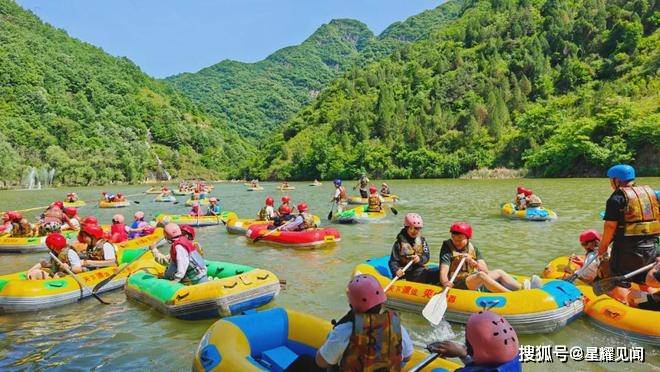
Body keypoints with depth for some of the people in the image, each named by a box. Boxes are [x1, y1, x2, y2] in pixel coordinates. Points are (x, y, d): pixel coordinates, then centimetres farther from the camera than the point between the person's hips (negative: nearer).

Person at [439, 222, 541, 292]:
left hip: (475, 281, 7)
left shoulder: (472, 248, 9)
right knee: (481, 275, -30)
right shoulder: (448, 250, -5)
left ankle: (522, 288, -20)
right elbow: (443, 272, -17)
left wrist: (473, 262, -18)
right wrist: (445, 282, -39)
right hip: (458, 283, -7)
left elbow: (485, 270, 1)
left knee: (499, 272, -3)